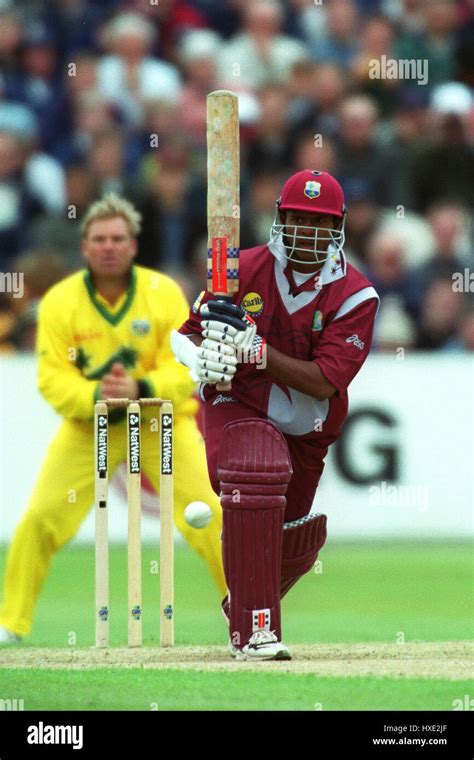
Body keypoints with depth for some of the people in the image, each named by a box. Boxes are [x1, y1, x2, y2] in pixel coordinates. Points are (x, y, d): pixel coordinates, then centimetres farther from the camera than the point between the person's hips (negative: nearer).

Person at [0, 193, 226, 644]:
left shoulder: (164, 294, -12)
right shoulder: (60, 301, -12)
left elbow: (186, 370, -14)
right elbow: (52, 378, -14)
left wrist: (140, 389, -32)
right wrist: (96, 396, -32)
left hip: (162, 421, 0)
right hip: (86, 424, 1)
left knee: (209, 516, -12)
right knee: (40, 518, -10)